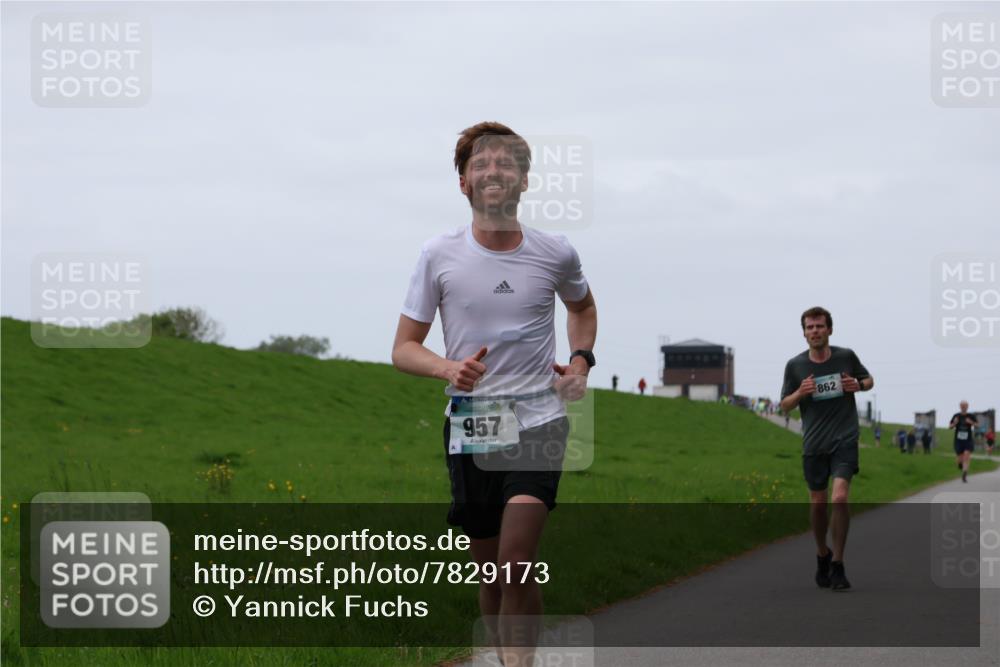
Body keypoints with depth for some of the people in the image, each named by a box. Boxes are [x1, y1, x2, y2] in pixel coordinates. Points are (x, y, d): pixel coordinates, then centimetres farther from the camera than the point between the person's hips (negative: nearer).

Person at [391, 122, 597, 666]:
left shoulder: (555, 253, 2)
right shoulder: (439, 255, -1)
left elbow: (583, 306, 26)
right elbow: (404, 349, 4)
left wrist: (581, 359, 8)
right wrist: (448, 368, -16)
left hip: (538, 422, -1)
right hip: (469, 428, 1)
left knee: (517, 565, -19)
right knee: (490, 574, 8)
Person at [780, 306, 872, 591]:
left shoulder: (846, 356, -2)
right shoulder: (795, 365, -1)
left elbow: (869, 380, 15)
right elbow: (785, 405, 7)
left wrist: (858, 385, -9)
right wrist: (800, 393, -15)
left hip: (844, 440, -2)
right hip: (814, 444, 2)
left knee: (840, 498, -17)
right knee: (818, 503, 8)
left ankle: (837, 565, -8)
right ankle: (822, 555, 33)